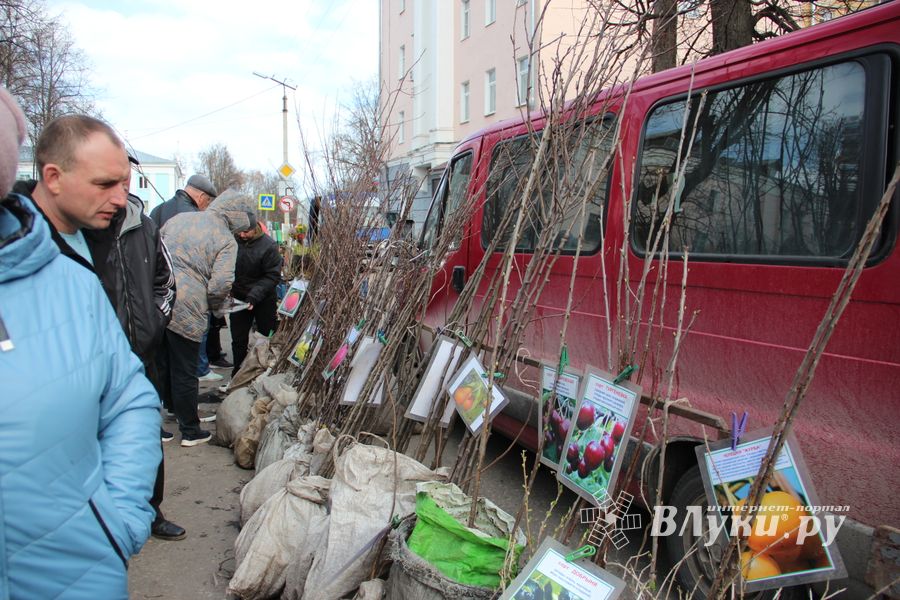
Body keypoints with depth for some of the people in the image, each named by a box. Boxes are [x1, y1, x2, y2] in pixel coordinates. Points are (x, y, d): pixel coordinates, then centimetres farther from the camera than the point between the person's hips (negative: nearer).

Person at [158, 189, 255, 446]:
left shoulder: (177, 219, 12)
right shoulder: (227, 240, -5)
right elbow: (221, 284, -14)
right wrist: (215, 307, 7)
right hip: (186, 310, -6)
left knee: (159, 365, 19)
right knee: (184, 373, 7)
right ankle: (190, 431, 20)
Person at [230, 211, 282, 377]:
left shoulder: (269, 245, -18)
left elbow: (273, 276, -16)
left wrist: (254, 295, -25)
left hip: (264, 300, -2)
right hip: (238, 299, 2)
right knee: (238, 340, 10)